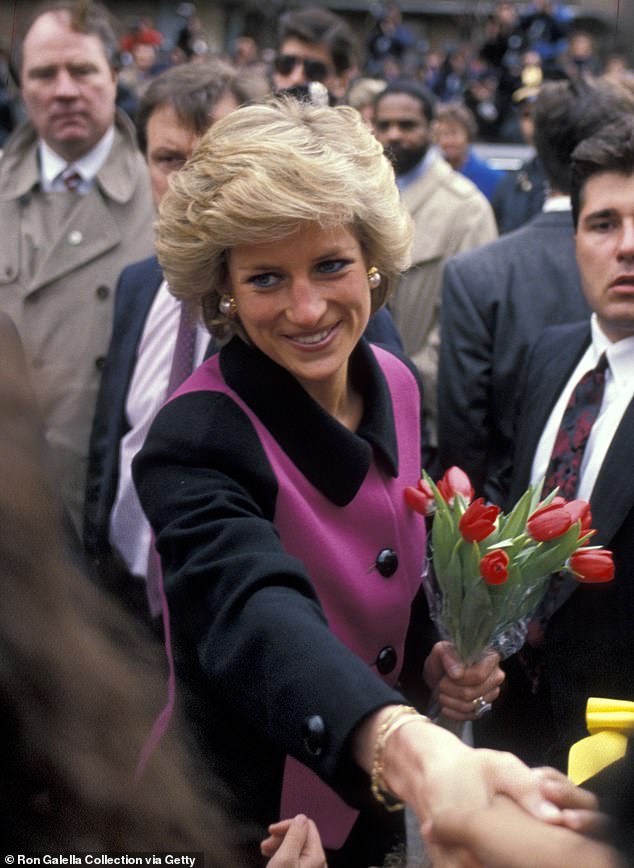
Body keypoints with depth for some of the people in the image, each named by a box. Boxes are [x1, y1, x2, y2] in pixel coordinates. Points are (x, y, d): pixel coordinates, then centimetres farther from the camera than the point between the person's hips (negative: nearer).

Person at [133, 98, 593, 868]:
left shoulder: (396, 384, -6)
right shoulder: (195, 441, -26)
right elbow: (254, 610, -45)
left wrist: (435, 655, -10)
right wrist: (411, 751, -62)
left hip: (374, 801, 6)